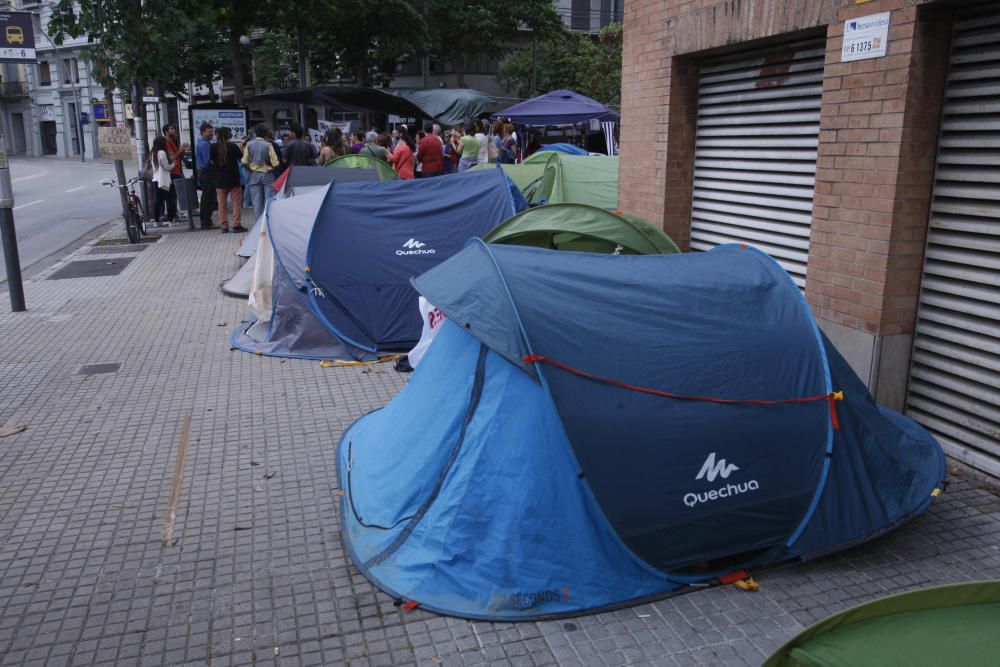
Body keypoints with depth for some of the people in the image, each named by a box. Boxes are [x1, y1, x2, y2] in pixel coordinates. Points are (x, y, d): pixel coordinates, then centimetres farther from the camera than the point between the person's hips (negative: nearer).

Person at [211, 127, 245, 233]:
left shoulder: (214, 147, -3)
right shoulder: (233, 146, -10)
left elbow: (212, 161, 5)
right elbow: (241, 158, 0)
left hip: (219, 179, 3)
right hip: (233, 178, -3)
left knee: (221, 203, 8)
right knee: (236, 201, 4)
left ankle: (224, 226, 8)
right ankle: (236, 224, -1)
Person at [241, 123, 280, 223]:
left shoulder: (249, 144, -3)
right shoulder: (268, 145, -10)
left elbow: (244, 161, -2)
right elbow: (275, 163, -11)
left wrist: (251, 167, 16)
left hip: (254, 175, 2)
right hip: (267, 175, -2)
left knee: (256, 201, 6)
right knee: (269, 200, 2)